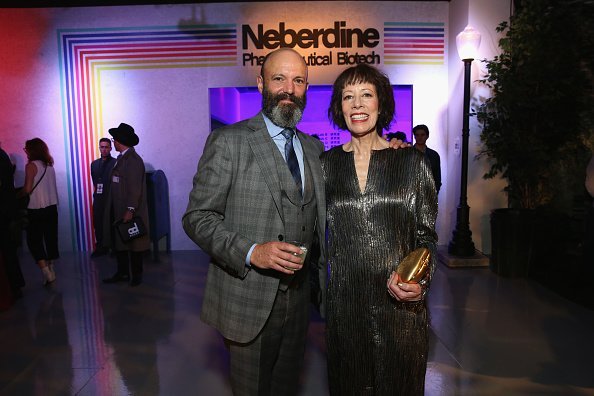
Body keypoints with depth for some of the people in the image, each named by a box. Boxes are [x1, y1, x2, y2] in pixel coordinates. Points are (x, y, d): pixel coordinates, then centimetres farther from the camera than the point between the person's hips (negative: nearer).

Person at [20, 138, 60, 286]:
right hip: (51, 207, 6)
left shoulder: (31, 165, -10)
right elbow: (52, 187, 10)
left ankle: (46, 272, -5)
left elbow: (28, 189, -15)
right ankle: (51, 269, 22)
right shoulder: (50, 165, 9)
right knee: (51, 238, 12)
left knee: (34, 241, 3)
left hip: (36, 210, -6)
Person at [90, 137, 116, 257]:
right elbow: (94, 181, 22)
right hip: (98, 199, 5)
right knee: (98, 224, 7)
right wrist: (96, 191, 10)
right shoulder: (94, 164, 14)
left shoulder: (116, 163, -4)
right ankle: (100, 248, 18)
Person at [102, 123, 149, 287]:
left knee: (133, 244, 4)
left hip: (129, 212, -9)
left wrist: (130, 210, -24)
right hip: (117, 212, 9)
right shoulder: (121, 158, 12)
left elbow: (135, 188, -20)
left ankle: (136, 275, 17)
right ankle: (122, 273, 26)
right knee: (117, 242, 14)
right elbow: (117, 185, 14)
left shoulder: (133, 160, -15)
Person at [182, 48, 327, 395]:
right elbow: (198, 217, -12)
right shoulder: (229, 141, -10)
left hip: (298, 298, 5)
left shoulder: (314, 147, 8)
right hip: (248, 299, -5)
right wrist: (251, 252, -25)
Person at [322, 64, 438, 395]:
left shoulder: (412, 161, -2)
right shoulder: (327, 164, 3)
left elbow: (427, 234, 0)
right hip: (344, 302, 1)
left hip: (401, 304, -1)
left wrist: (420, 280, -16)